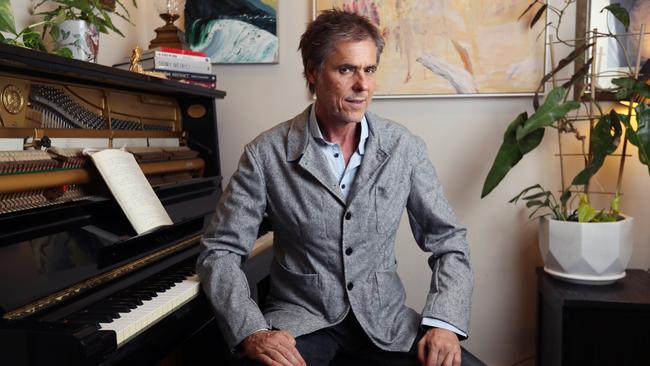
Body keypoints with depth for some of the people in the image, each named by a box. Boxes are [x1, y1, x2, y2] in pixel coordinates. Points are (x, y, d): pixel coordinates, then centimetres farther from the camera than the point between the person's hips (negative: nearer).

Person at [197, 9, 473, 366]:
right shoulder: (266, 154, -7)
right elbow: (220, 250, -5)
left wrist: (443, 323, -14)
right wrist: (252, 332, -20)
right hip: (300, 321, -2)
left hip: (385, 323, 3)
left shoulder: (404, 148, -1)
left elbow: (448, 242, 2)